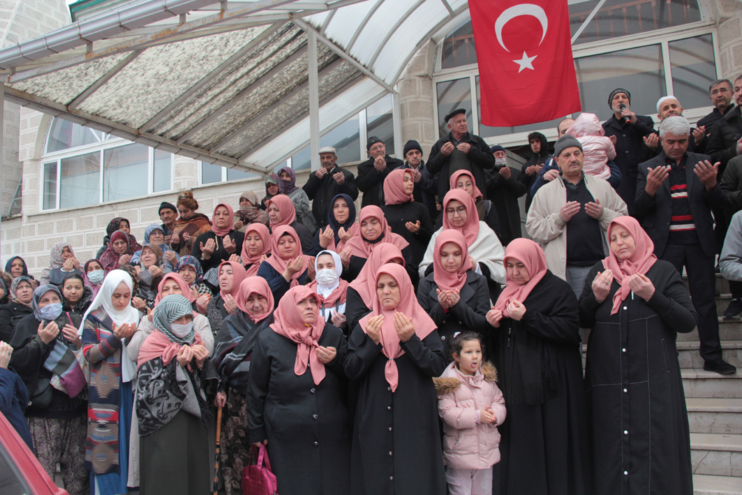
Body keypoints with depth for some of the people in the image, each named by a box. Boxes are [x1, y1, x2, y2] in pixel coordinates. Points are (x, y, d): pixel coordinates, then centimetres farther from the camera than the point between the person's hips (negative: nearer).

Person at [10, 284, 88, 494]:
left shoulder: (74, 321, 11)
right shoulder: (27, 326, 5)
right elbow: (15, 362, -7)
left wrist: (79, 341, -7)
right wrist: (40, 341, -16)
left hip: (75, 406, 2)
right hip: (43, 408, -2)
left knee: (78, 469, 5)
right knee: (42, 472, -4)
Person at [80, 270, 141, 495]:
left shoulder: (137, 316, 11)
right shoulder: (94, 319, 3)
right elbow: (89, 354, -7)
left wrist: (133, 337, -11)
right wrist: (116, 338, -18)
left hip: (132, 388, 3)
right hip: (105, 390, -2)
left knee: (132, 441, 5)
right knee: (107, 443, -3)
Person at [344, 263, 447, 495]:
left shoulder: (422, 323, 2)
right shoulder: (365, 325, 5)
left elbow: (438, 367, -7)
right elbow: (350, 371, -3)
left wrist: (410, 340, -18)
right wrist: (372, 342, -16)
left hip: (414, 418, -1)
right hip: (374, 421, 1)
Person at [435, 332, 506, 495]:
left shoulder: (488, 378, 5)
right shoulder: (449, 382, -12)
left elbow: (499, 402, 7)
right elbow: (447, 412, -18)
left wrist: (495, 414, -15)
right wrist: (477, 416, -22)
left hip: (487, 451, 5)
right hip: (460, 454, -5)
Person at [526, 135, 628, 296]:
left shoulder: (603, 186, 14)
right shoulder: (545, 192, 7)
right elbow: (533, 229, 0)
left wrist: (603, 214, -7)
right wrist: (559, 218, -14)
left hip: (602, 265, 2)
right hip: (566, 270, -2)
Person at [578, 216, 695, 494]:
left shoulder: (664, 272, 2)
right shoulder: (599, 273, 10)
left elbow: (689, 322, -4)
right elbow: (582, 321, 9)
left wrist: (652, 296, -15)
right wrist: (595, 296, -9)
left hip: (654, 380, -2)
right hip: (608, 380, 2)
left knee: (654, 446, -2)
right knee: (612, 448, 6)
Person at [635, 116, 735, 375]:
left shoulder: (702, 162, 8)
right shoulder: (647, 168, 3)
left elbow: (718, 203, 3)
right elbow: (639, 210, -4)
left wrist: (711, 184, -18)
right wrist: (651, 188, -23)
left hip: (699, 242, 2)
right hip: (666, 244, -1)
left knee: (705, 300, 7)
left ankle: (712, 356, 17)